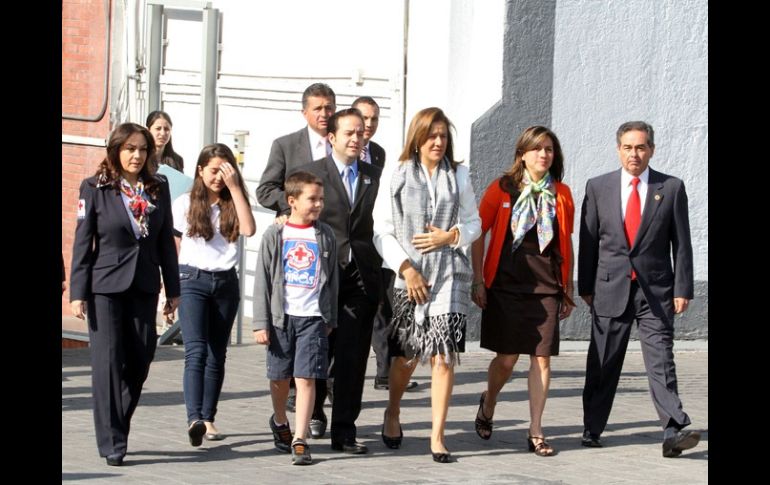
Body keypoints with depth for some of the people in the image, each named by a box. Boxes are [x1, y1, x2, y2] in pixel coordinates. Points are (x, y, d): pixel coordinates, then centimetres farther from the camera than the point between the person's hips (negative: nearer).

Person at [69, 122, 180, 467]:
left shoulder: (158, 189, 7)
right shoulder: (95, 189, -3)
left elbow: (166, 241, 11)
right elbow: (82, 243, -3)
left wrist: (173, 290, 10)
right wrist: (77, 293, -7)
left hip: (143, 287, 4)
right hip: (105, 286, -4)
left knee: (140, 360, 4)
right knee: (108, 362, -5)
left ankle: (116, 425, 22)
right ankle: (111, 442, -1)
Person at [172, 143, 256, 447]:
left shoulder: (232, 204, 7)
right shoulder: (185, 204, 4)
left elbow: (248, 230, -13)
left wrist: (235, 188, -13)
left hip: (226, 282, 3)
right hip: (193, 281, -3)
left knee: (217, 355, 6)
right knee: (196, 351, -17)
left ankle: (208, 419, 14)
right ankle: (194, 419, -29)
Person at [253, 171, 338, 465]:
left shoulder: (325, 236, 5)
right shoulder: (275, 236, 1)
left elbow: (332, 280, 11)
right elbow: (263, 281, 1)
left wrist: (331, 319, 11)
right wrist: (261, 323, -3)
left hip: (313, 317, 0)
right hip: (282, 316, 0)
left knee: (306, 378, -9)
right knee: (280, 377, 12)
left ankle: (300, 441, -9)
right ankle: (280, 422, 39)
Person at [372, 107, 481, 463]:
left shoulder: (458, 176, 8)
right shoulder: (396, 175, 2)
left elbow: (474, 223, 13)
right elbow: (382, 232, 0)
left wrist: (450, 236, -7)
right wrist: (406, 269, -9)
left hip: (449, 274, 1)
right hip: (407, 275, -1)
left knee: (443, 355, -8)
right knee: (406, 355, 7)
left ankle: (438, 436, -3)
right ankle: (392, 413, 35)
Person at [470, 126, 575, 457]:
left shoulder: (562, 194, 8)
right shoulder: (502, 189, 2)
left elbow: (567, 243, 13)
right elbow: (478, 234, 4)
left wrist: (568, 289, 12)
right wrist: (478, 281, -1)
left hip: (546, 287, 2)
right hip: (506, 285, -2)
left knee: (542, 357, -3)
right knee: (507, 358, -1)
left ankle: (536, 433, 4)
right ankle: (488, 405, 29)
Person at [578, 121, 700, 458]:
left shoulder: (672, 188, 3)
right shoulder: (598, 187, 6)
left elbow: (681, 243, 3)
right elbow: (588, 241, 7)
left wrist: (682, 289, -3)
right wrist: (586, 287, 4)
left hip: (656, 291, -1)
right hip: (610, 288, 1)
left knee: (661, 360, -9)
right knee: (602, 364, 7)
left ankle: (674, 432, -17)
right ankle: (592, 430, 17)